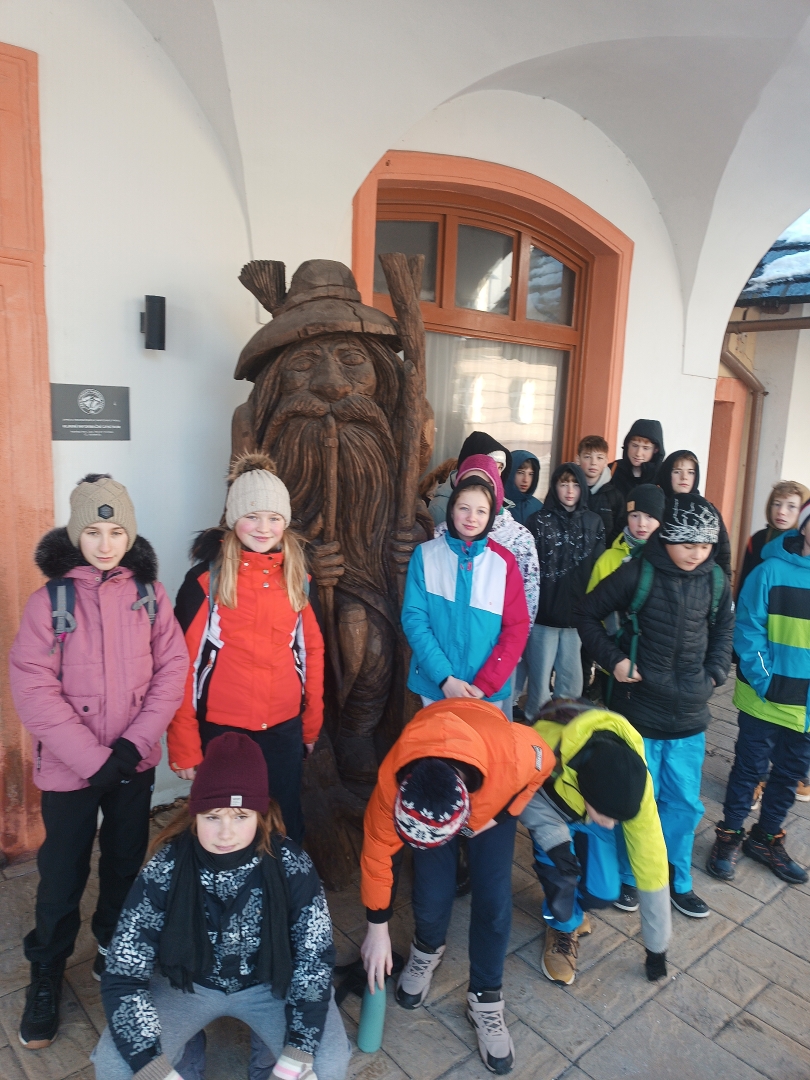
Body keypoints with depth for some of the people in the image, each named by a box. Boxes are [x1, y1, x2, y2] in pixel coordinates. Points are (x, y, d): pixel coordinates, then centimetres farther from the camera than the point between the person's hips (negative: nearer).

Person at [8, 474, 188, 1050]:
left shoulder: (149, 593, -4)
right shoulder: (51, 599, -9)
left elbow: (172, 669, -4)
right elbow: (34, 690, -13)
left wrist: (136, 743, -13)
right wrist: (94, 758, -17)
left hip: (135, 762, 2)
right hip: (70, 766, -2)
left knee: (126, 864, 18)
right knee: (63, 876, 11)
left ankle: (115, 953, 43)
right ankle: (46, 977, 35)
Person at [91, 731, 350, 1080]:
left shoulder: (291, 865, -25)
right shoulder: (165, 871, -25)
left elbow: (315, 958, -18)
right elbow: (123, 977, -22)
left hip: (271, 983, 0)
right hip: (186, 982, 1)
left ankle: (270, 1052, 13)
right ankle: (188, 1051, 12)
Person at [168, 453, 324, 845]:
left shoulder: (297, 577, 3)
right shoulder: (206, 579, -9)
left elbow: (311, 650, 8)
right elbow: (183, 665, -8)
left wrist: (312, 723, 9)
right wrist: (184, 745, -9)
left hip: (285, 729, 3)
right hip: (222, 730, -3)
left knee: (286, 827, 17)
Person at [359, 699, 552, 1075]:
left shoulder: (514, 756, -43)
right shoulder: (391, 781, -38)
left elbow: (544, 764, -16)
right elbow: (377, 852, -20)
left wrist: (501, 815, -14)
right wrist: (377, 929, -8)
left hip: (492, 792, 0)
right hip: (423, 764, 0)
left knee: (494, 897, -6)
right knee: (433, 893, -6)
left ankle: (485, 1000, 17)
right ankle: (427, 950, 29)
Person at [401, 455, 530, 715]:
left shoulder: (504, 561, -3)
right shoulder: (425, 555, -5)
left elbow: (516, 628, -4)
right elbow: (414, 617, -8)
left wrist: (485, 684, -12)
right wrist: (444, 677, -16)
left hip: (489, 690, 0)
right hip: (435, 685, 0)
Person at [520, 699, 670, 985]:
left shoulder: (633, 782, -35)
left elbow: (650, 860, -23)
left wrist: (656, 945, -12)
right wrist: (552, 836, -39)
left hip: (587, 811, 2)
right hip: (546, 801, -1)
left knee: (603, 891, -13)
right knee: (558, 868, -27)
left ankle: (575, 903, 23)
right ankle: (563, 926, 6)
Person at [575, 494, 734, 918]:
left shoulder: (716, 580, -1)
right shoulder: (638, 574, -13)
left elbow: (724, 629, 16)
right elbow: (586, 613, -4)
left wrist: (715, 672, 3)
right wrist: (614, 659, -11)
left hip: (689, 716, 4)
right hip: (638, 710, -3)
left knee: (685, 803, 14)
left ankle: (677, 880, 35)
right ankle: (628, 876, 31)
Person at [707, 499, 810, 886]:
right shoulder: (771, 571, -11)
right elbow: (748, 629, -10)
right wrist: (764, 681, -15)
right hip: (766, 699, -4)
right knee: (750, 768, 8)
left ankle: (767, 837, 35)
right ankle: (730, 835, 27)